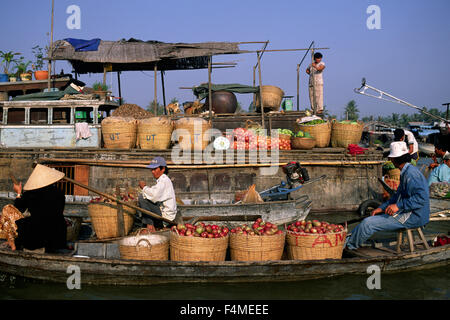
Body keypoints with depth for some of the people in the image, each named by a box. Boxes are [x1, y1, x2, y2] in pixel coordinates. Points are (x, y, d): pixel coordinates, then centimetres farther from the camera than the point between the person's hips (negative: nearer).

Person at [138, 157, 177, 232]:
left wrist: (144, 187, -12)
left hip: (165, 214, -10)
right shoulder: (161, 180, 17)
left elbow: (154, 196, -28)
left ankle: (150, 226, -11)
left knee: (142, 198, -16)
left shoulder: (164, 180, -14)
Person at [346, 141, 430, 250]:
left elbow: (421, 198, -29)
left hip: (412, 217, -10)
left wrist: (398, 205, -29)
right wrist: (381, 208, 14)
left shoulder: (411, 173, -20)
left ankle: (349, 244, 7)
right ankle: (349, 238, 18)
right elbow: (398, 195, 22)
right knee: (371, 219, 15)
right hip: (407, 213, 10)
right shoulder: (405, 172, 14)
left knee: (368, 223, -11)